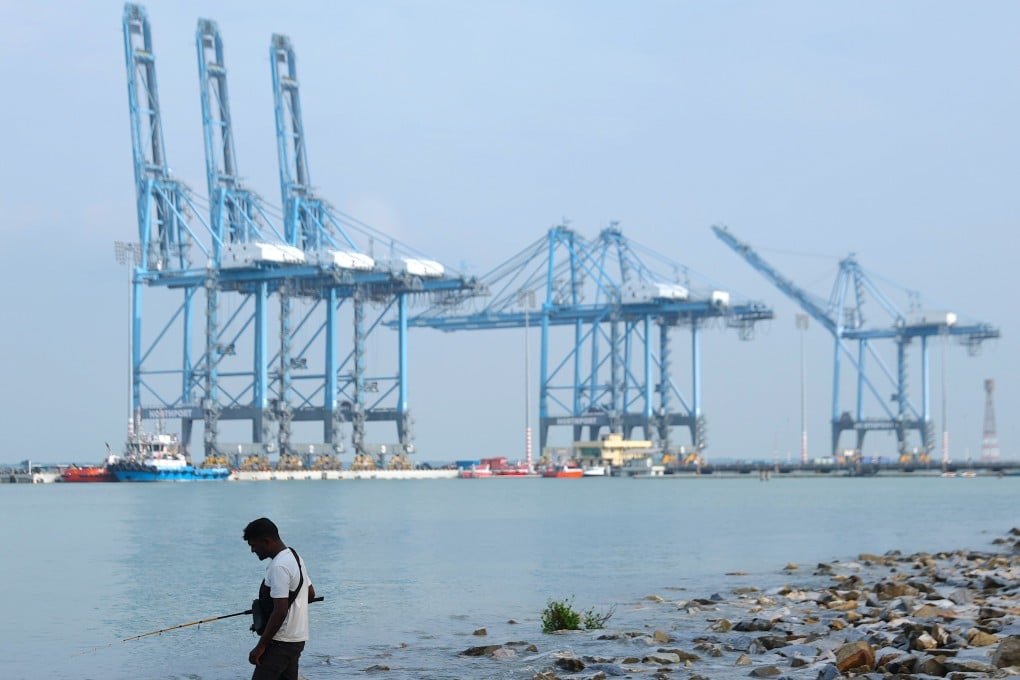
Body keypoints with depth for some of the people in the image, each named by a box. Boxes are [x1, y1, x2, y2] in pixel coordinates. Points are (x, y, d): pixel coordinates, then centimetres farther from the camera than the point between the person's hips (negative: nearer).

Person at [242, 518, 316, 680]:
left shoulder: (279, 567, -20)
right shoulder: (295, 557, 11)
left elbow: (280, 612, -24)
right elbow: (310, 593, 23)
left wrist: (260, 646, -20)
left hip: (281, 642, -10)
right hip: (298, 638, 10)